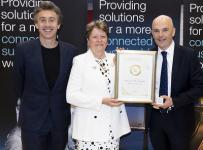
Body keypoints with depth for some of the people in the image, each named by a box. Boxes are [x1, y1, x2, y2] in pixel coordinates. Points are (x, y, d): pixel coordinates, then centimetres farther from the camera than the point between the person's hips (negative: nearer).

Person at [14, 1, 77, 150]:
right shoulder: (23, 49, -6)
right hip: (33, 120, -2)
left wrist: (60, 105, 10)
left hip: (61, 120, 2)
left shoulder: (71, 51, -2)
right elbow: (19, 82, 5)